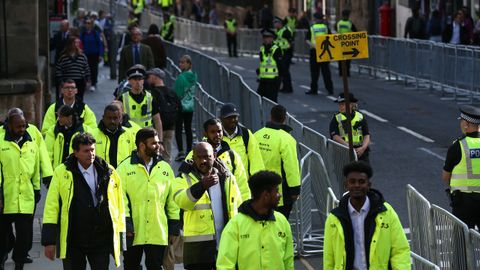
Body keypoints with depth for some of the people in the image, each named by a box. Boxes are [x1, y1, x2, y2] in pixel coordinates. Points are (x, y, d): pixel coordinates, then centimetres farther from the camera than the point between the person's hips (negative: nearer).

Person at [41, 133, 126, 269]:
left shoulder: (108, 172, 2)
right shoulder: (62, 173, -2)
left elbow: (119, 206, 8)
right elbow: (51, 206, -2)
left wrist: (120, 237, 6)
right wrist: (49, 240, -7)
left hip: (101, 241, 1)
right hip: (73, 241, -1)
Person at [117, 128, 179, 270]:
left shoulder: (165, 168, 9)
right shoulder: (125, 168, -3)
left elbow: (172, 199, 11)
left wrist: (174, 227, 7)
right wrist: (125, 224, -14)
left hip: (158, 232, 2)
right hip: (133, 232, -2)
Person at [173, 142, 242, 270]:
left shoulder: (227, 178, 12)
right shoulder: (184, 179, -1)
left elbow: (239, 208, 19)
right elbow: (181, 200, -23)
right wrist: (202, 186, -39)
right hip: (199, 246, -3)